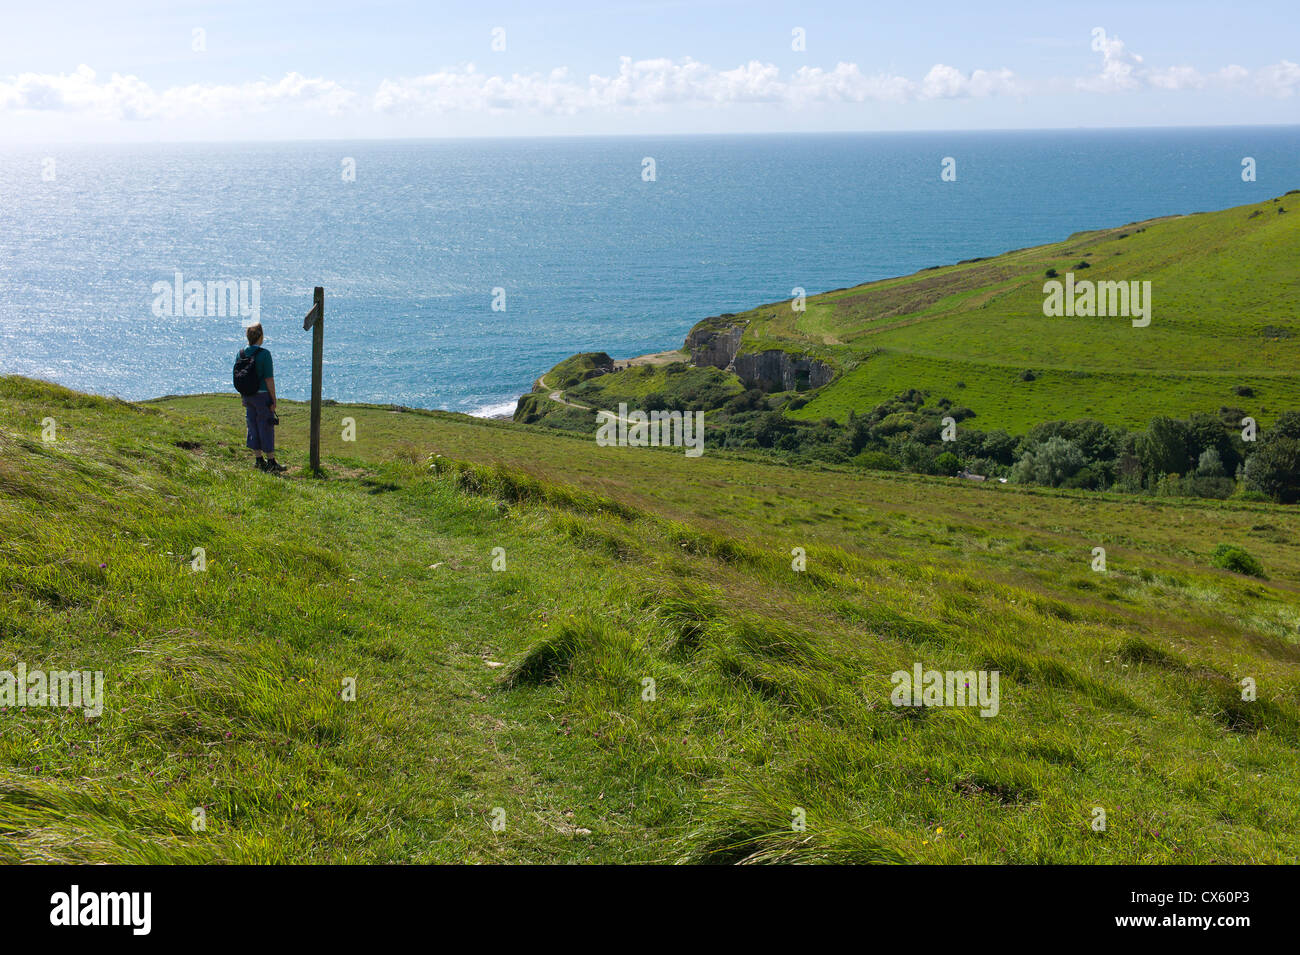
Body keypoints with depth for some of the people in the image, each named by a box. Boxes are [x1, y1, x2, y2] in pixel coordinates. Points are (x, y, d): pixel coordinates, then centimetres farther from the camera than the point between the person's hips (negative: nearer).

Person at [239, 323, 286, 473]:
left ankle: (259, 460, 19)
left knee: (253, 427, 13)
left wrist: (244, 396, 16)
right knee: (266, 428, 1)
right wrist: (273, 400, -10)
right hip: (263, 395, -6)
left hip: (248, 396, 6)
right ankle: (271, 462, 5)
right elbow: (269, 379, -16)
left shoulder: (241, 353, 2)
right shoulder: (264, 354, -16)